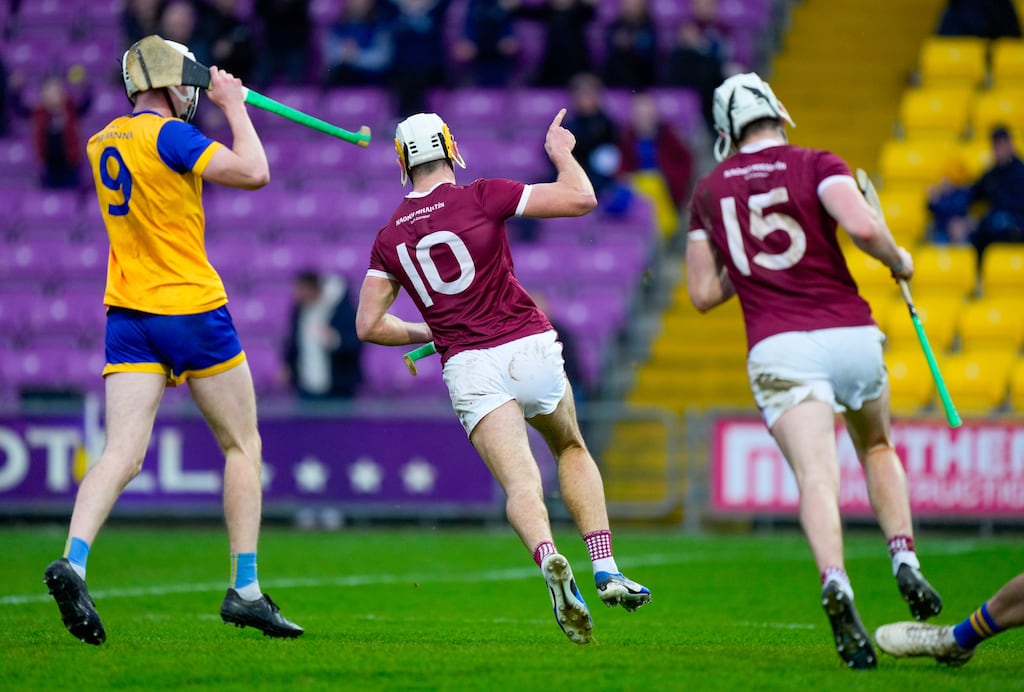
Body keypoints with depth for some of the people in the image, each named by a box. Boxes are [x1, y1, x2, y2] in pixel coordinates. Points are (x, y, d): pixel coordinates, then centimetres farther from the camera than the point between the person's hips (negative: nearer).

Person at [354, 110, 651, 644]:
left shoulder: (389, 238, 7)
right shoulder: (480, 197, -3)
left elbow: (369, 325, 10)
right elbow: (581, 199, -4)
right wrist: (561, 153, 15)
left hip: (467, 367, 1)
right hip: (528, 348, -1)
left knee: (521, 484, -9)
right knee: (571, 450, 23)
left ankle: (550, 561, -41)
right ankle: (606, 570, 10)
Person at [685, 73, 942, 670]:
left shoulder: (709, 191, 14)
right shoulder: (816, 166, 3)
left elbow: (704, 292, 17)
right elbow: (863, 225, -15)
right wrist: (897, 260, 4)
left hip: (778, 348, 0)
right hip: (851, 335, 0)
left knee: (817, 475, -16)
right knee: (878, 449, 27)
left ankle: (835, 583, -42)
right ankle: (906, 561, 9)